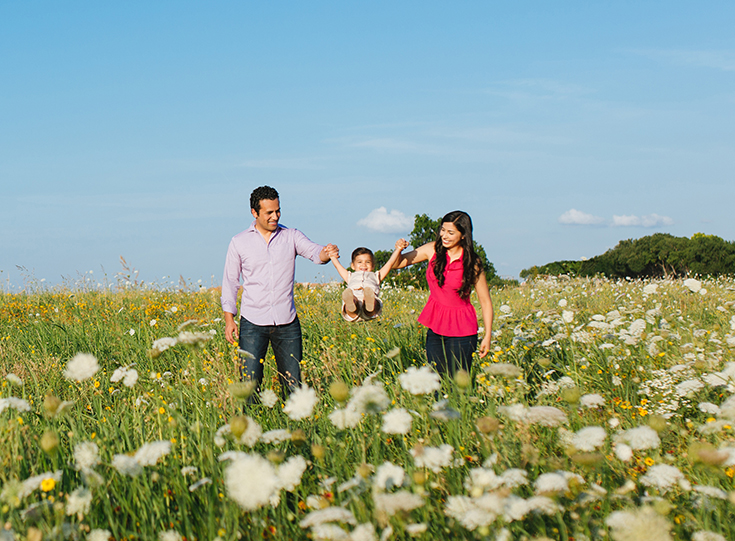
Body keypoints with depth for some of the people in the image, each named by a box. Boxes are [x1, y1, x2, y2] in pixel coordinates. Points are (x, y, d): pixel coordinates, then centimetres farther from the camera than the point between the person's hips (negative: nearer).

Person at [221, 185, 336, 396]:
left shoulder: (291, 236, 6)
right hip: (253, 323, -1)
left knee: (293, 383, 5)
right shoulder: (239, 242, 4)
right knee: (249, 381, -7)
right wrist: (229, 318, -1)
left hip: (287, 323, 1)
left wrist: (326, 254, -34)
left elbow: (313, 252, -10)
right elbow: (230, 281, 7)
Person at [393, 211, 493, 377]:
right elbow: (397, 264, 6)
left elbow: (485, 301, -4)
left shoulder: (472, 263, -10)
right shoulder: (433, 250, -1)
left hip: (461, 331, -4)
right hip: (435, 327, 4)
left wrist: (488, 335, -8)